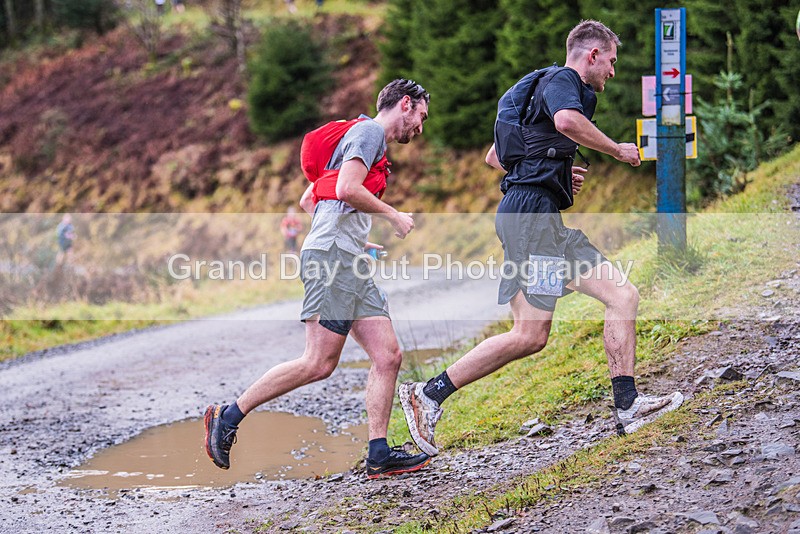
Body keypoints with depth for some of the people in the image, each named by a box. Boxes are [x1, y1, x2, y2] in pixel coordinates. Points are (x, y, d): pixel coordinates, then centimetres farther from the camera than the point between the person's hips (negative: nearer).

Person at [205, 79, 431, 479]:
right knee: (319, 363, -13)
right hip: (331, 257, -11)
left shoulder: (367, 137, 28)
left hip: (352, 265, 11)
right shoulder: (369, 131, -2)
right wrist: (393, 215, -6)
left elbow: (308, 199, 29)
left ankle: (379, 455, -3)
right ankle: (228, 417, -5)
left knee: (388, 356, 0)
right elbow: (346, 189, -18)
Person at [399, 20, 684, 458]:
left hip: (546, 222, 11)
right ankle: (429, 395, -9)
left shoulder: (554, 86, 29)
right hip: (531, 212, -11)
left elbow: (494, 157, 33)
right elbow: (567, 120, -27)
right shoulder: (561, 79, -1)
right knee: (530, 335, -14)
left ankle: (627, 406, -4)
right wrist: (618, 150, -13)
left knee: (623, 295, 3)